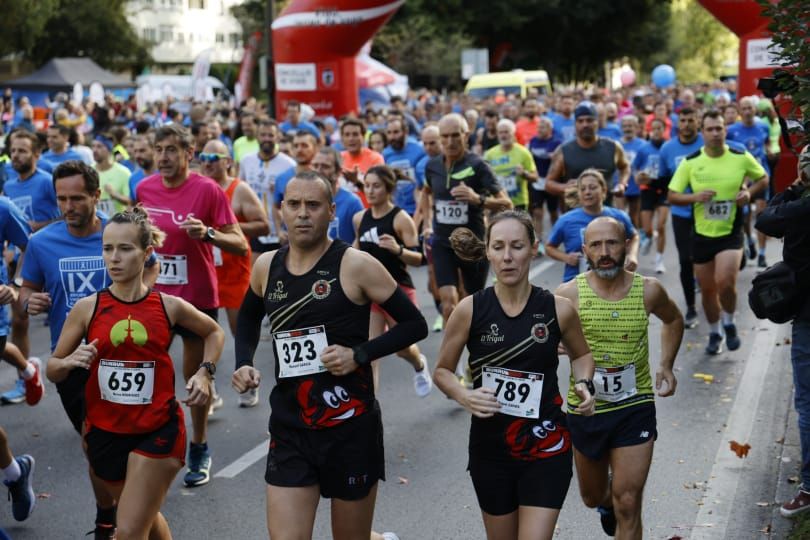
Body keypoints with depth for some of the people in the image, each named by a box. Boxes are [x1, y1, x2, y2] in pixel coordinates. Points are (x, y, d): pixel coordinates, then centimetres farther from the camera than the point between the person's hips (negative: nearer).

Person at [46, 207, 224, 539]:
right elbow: (53, 370, 0)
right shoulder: (87, 308, -6)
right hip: (105, 432, 2)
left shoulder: (169, 307, -6)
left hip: (157, 431, -2)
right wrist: (69, 362, -21)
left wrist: (205, 372, -1)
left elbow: (214, 332, 14)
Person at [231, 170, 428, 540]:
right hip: (289, 430, 4)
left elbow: (415, 325, -6)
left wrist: (359, 354, -18)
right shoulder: (266, 266, 3)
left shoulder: (356, 266, -12)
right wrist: (244, 363, 7)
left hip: (351, 428, -3)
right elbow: (248, 318, 25)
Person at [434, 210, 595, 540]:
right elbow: (443, 370, 4)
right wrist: (463, 396, -16)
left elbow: (581, 354, 14)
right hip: (489, 449, 1)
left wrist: (583, 384, -6)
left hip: (546, 449, -1)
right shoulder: (470, 310, -8)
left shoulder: (558, 309, -7)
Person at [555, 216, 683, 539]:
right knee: (593, 497, 21)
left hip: (635, 408, 0)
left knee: (627, 504, -6)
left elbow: (673, 320, 16)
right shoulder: (569, 295, -12)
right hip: (585, 411, 1)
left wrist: (666, 365, 7)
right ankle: (606, 502, 57)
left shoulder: (648, 291, -6)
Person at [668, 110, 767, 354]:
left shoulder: (742, 158, -6)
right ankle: (715, 333, 33)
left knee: (725, 282, -20)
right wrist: (695, 197, -21)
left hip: (731, 233, -2)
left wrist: (749, 192, -10)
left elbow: (763, 178, 10)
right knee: (707, 289, 10)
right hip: (702, 234, 2)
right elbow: (672, 195, -2)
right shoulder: (690, 162, -6)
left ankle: (729, 324, 10)